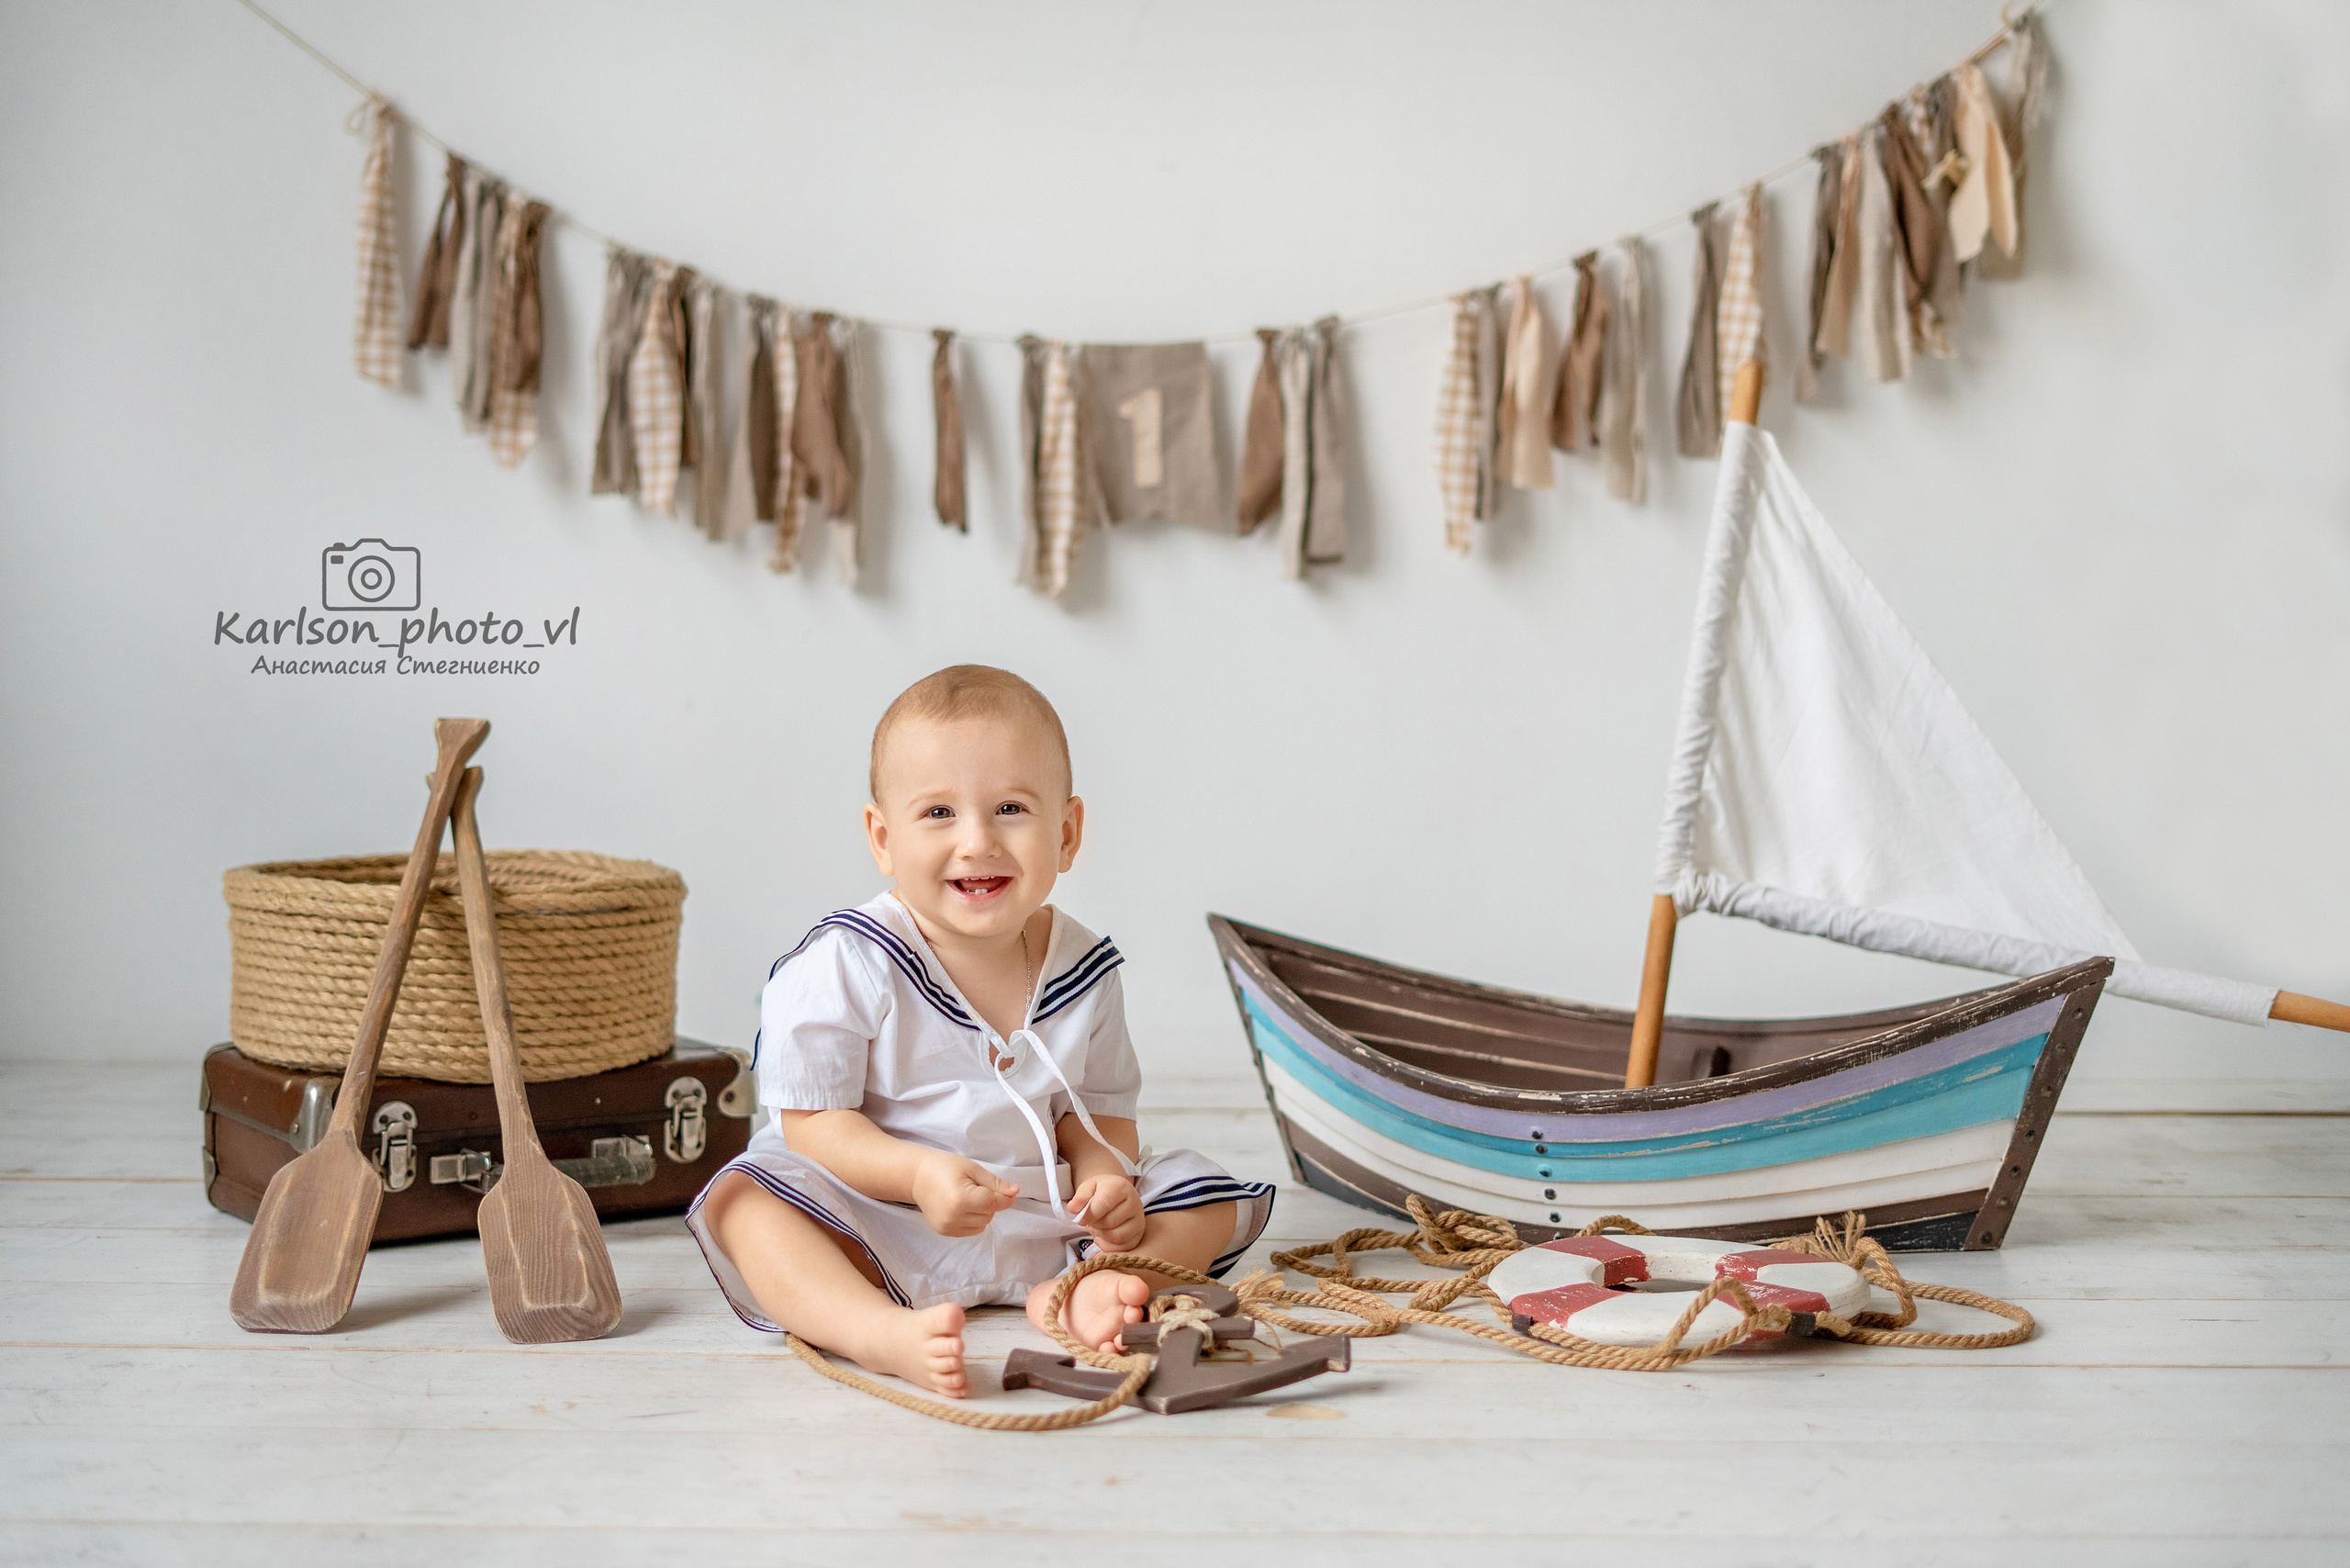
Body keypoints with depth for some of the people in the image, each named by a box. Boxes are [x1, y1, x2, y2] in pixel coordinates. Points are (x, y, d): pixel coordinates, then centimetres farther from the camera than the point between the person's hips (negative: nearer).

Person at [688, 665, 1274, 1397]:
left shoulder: (1083, 968, 0)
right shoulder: (844, 964, -13)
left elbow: (1095, 1111, 9)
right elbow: (811, 1122, -14)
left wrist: (1103, 1176, -14)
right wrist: (918, 1173, -30)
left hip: (1038, 1225, 4)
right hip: (876, 1219, -4)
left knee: (1215, 1198, -4)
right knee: (744, 1198, -30)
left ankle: (1077, 1293, -28)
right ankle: (886, 1332, -50)